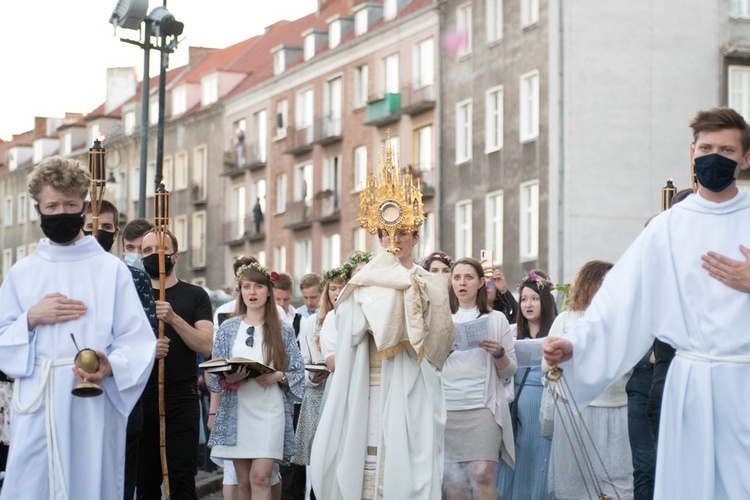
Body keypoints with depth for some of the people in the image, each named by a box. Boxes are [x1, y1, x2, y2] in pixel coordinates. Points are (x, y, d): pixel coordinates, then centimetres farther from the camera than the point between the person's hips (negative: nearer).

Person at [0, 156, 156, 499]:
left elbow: (138, 341, -3)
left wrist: (111, 367, -21)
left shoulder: (111, 269, 4)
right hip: (38, 406, 2)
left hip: (94, 405, -1)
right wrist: (31, 319, -7)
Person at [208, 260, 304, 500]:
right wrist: (228, 378, -14)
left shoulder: (282, 331, 5)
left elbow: (298, 373, 6)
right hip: (236, 412, 2)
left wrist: (278, 377, -13)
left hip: (269, 411, -2)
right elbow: (214, 374, 7)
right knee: (244, 481, 5)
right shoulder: (228, 328, 8)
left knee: (260, 477, -12)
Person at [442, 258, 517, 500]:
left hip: (482, 408, -2)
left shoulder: (496, 319, 8)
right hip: (445, 408, 3)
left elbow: (509, 372, 8)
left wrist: (498, 353, -11)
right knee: (451, 479, 1)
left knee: (482, 474, -13)